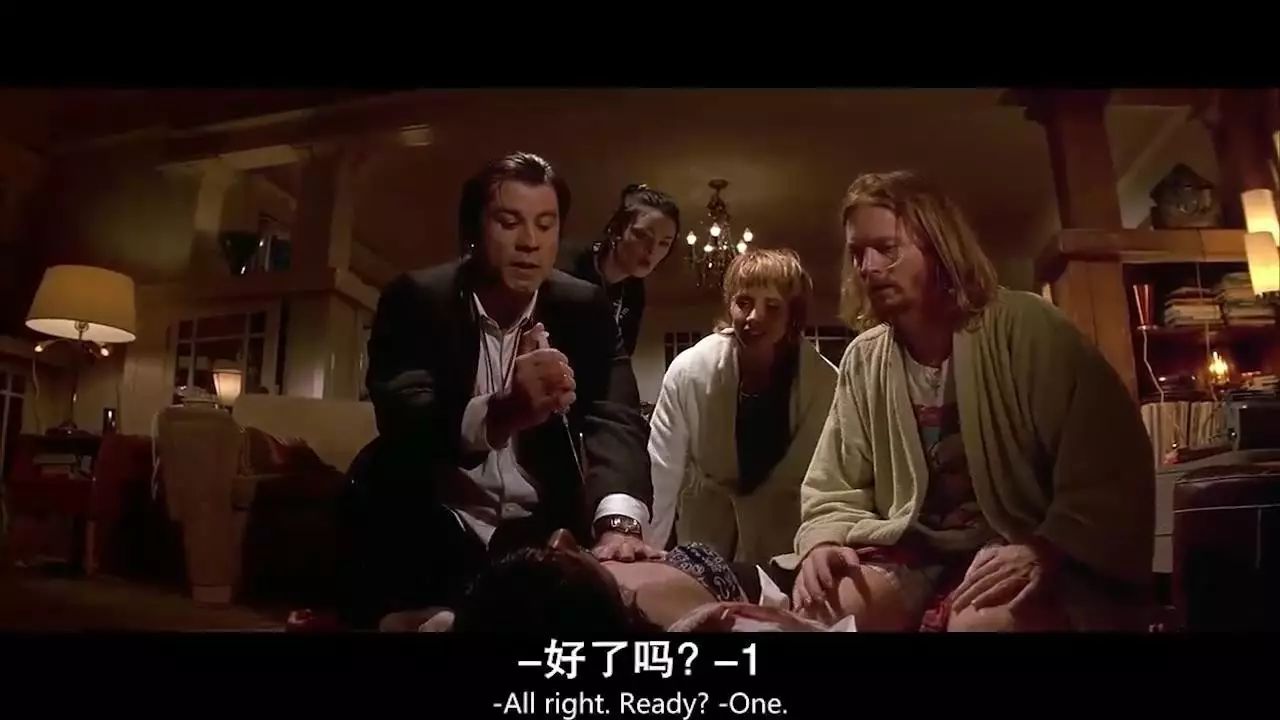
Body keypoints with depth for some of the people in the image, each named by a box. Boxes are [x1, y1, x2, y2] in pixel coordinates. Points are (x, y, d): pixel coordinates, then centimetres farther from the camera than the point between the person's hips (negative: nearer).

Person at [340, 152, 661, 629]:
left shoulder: (586, 308, -4)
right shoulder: (415, 300, -9)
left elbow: (615, 418, -18)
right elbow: (401, 414, -25)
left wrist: (620, 521, -39)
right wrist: (499, 413, -47)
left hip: (542, 534, 2)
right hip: (426, 536, -1)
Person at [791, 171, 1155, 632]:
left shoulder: (1025, 328, -11)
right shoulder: (862, 363, 3)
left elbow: (1110, 467, -15)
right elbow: (834, 493, 6)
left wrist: (1046, 553, -29)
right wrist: (823, 543, -15)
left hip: (1022, 554, -3)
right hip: (917, 551, 4)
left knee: (982, 621, -35)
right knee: (825, 601, -24)